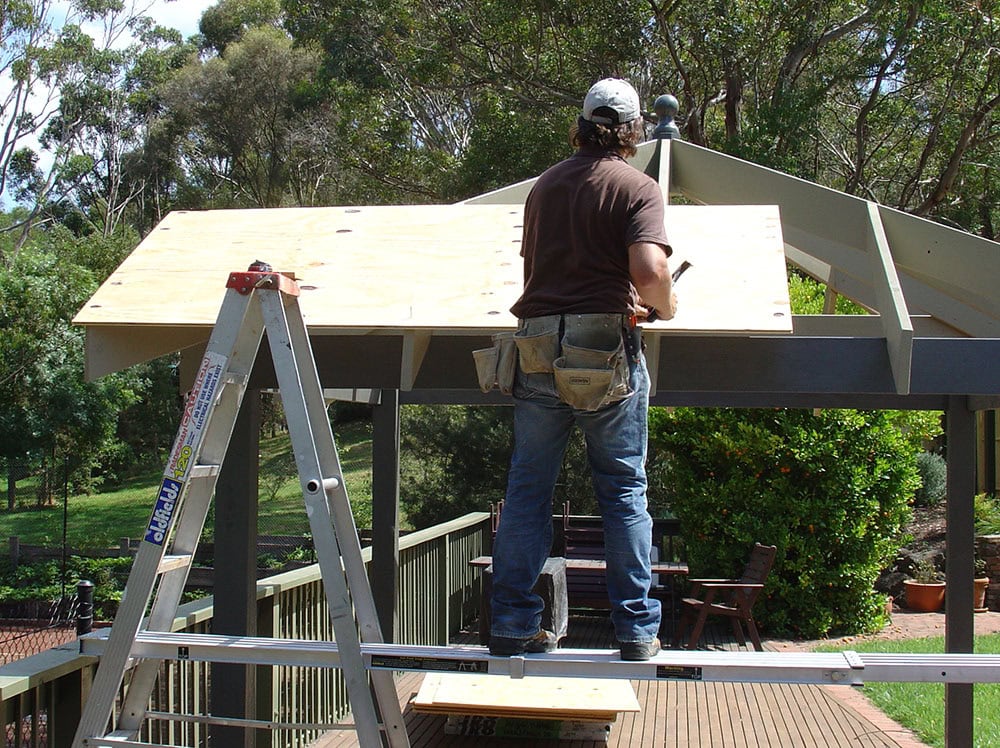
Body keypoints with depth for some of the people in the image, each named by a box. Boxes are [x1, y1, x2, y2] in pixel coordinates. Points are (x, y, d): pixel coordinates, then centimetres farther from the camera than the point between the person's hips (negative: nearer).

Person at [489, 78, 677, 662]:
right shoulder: (638, 187, -1)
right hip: (606, 349, -4)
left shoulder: (545, 185, 16)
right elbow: (649, 270, -17)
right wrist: (664, 305, 4)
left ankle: (514, 624, 12)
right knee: (624, 490, 6)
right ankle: (637, 629, 11)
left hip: (537, 345, 4)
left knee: (528, 489, 9)